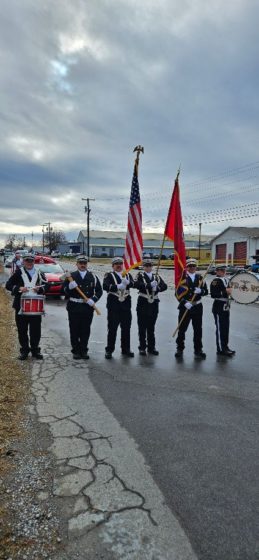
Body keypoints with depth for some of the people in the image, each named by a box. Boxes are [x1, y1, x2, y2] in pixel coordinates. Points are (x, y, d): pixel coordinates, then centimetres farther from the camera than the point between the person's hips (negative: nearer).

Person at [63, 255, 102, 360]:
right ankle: (75, 351, 14)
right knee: (74, 330, 3)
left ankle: (84, 350, 17)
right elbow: (64, 290, 0)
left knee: (85, 330, 6)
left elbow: (99, 291, 8)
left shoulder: (93, 277, 9)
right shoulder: (71, 276, 5)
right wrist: (70, 287, -21)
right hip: (74, 307, -1)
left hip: (88, 307, 1)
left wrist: (93, 299, -8)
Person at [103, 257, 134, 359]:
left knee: (126, 328, 9)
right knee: (112, 329, 0)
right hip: (113, 305, -3)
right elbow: (105, 286, -14)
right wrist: (117, 287, -28)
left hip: (126, 305, 3)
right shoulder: (109, 275, 4)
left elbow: (133, 283, -8)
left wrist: (127, 283, -31)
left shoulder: (128, 275, 13)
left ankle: (126, 349, 21)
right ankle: (109, 350, 9)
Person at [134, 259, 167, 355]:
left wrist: (157, 288, -21)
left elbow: (164, 286, -2)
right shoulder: (140, 275, 1)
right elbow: (136, 284, -20)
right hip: (143, 304, -3)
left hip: (154, 304, 3)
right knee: (142, 327, 3)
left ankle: (151, 347, 20)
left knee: (151, 327, 11)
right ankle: (142, 347, 12)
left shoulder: (156, 277, 11)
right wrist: (149, 285, -27)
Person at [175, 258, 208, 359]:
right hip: (185, 306, -3)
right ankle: (180, 349, 17)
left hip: (197, 307, 3)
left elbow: (206, 291, 7)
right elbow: (178, 293, -8)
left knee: (198, 330, 7)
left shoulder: (200, 278, 8)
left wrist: (200, 291, -15)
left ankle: (198, 350, 17)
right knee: (182, 329, 4)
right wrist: (184, 302, -18)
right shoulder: (182, 278, -3)